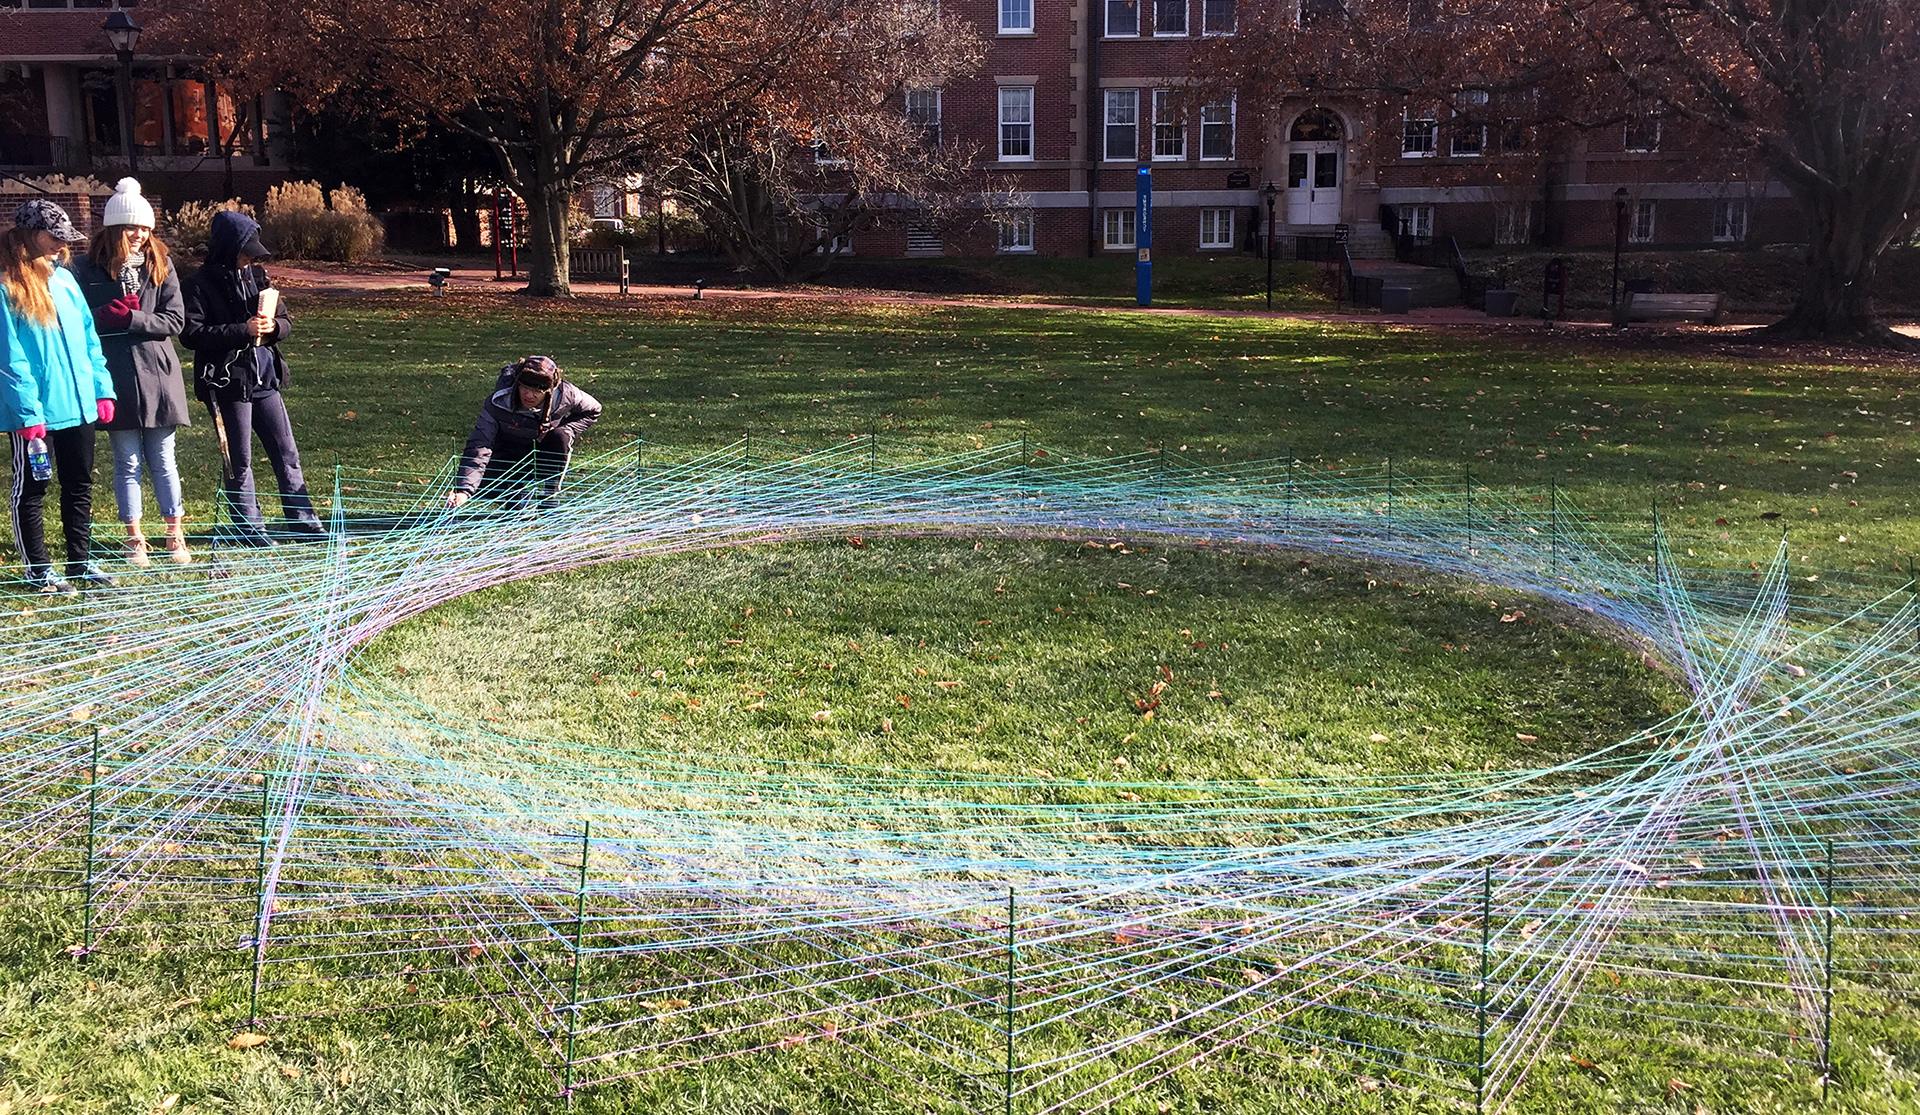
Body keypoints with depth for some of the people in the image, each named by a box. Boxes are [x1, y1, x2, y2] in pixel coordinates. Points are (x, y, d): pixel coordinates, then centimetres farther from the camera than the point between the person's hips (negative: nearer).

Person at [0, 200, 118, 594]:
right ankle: (39, 569, 18)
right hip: (36, 413, -7)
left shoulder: (64, 278, 8)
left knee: (80, 486, 15)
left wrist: (102, 389, 7)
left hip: (78, 406, 7)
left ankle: (81, 560, 28)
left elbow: (88, 338, 12)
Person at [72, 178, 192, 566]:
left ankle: (176, 537, 18)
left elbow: (175, 320, -4)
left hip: (157, 374, 1)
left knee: (163, 462, 9)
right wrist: (105, 316, -18)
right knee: (128, 463, 7)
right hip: (115, 379, -1)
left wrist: (130, 319, -15)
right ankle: (135, 541, 17)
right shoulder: (87, 268, -1)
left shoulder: (160, 265, 2)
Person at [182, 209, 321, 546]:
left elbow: (287, 322, 13)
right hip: (228, 383, -5)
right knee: (238, 461, 4)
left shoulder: (257, 276, 10)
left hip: (264, 379, 5)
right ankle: (249, 528, 14)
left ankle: (303, 521, 17)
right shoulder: (200, 285, -7)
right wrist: (243, 330, -21)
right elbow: (192, 333, -15)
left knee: (287, 454, 9)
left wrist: (273, 326, -11)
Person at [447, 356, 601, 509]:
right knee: (483, 484, -27)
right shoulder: (497, 403, -31)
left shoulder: (564, 394, -26)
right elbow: (478, 447, -37)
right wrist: (464, 490, -51)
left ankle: (549, 497, -14)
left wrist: (567, 431, -23)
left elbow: (592, 411, -4)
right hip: (509, 455, -1)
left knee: (559, 438, -32)